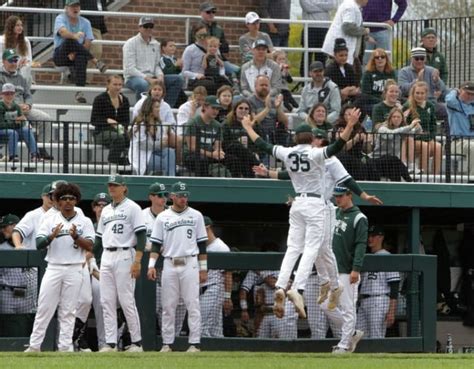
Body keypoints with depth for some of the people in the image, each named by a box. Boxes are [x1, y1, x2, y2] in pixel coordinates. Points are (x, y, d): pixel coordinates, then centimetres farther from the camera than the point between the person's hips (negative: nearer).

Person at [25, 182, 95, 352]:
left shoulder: (84, 222, 6)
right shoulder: (50, 220, 7)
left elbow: (90, 246, -3)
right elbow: (39, 244, -3)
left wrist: (76, 237, -20)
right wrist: (53, 236, -21)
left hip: (74, 270, 0)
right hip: (53, 268, 0)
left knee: (68, 310, 1)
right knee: (44, 307, -3)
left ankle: (65, 347, 3)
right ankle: (34, 345, -1)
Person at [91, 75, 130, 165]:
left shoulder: (124, 100, 12)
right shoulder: (100, 99, -1)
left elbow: (126, 120, 14)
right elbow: (93, 121, -5)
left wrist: (123, 127, -10)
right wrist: (107, 120, -22)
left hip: (120, 131, 4)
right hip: (102, 133, -4)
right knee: (118, 138, -37)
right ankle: (112, 164, -33)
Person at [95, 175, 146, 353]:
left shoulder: (132, 208, -3)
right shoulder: (106, 210, 18)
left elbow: (141, 235, -10)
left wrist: (137, 261, -18)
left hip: (124, 256, -7)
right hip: (106, 257, 7)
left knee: (126, 301, -8)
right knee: (107, 301, 2)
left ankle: (136, 342, 0)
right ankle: (110, 343, 4)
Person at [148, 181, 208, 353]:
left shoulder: (196, 216, 6)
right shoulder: (162, 217, 7)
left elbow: (201, 244, 7)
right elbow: (156, 244, 5)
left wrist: (203, 268, 2)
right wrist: (151, 265, -8)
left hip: (190, 264, -1)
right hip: (169, 265, 1)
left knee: (193, 304, -5)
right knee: (168, 305, 3)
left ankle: (194, 343, -5)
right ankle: (167, 343, 7)